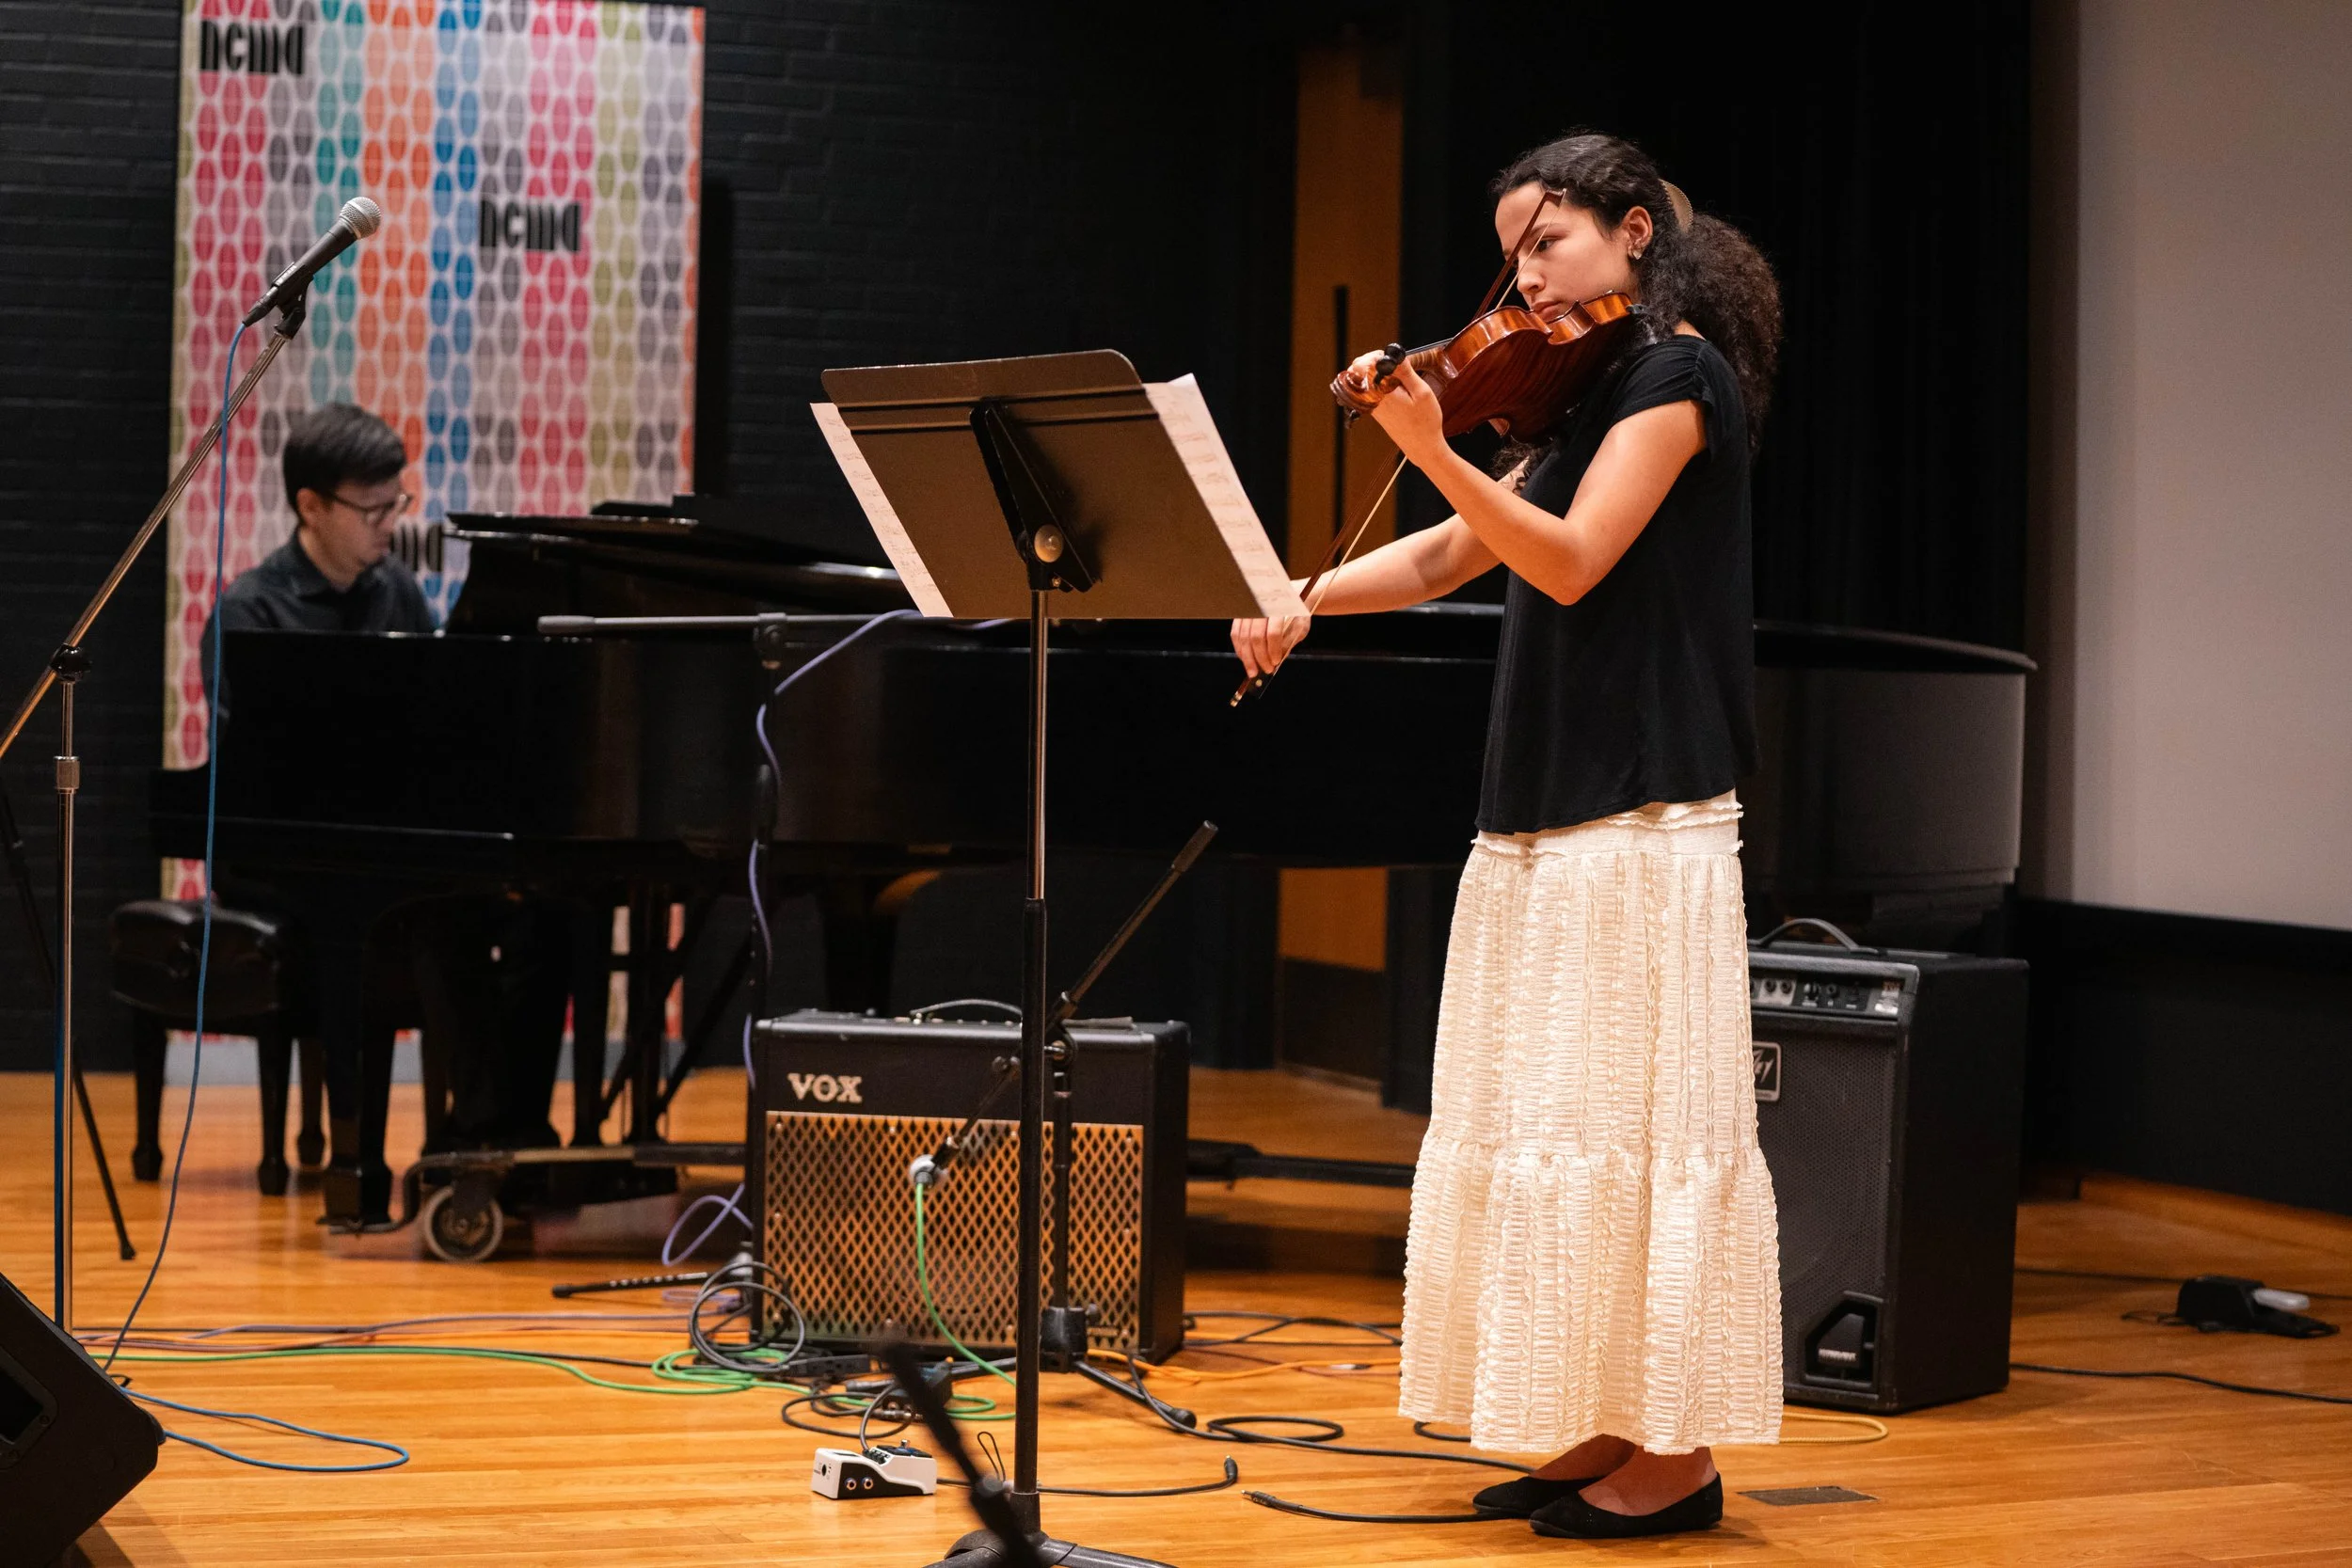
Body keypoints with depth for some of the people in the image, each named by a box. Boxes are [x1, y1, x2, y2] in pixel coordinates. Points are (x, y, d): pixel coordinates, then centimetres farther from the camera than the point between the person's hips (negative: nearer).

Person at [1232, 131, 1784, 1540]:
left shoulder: (1676, 369, -7)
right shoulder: (1585, 391, 20)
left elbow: (1572, 564, -19)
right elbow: (1450, 560, 18)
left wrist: (1435, 452, -29)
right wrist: (1303, 596, 5)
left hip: (1639, 814, -9)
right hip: (1552, 812, 9)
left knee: (1629, 1123, -7)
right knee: (1549, 1127, 9)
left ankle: (1678, 1455, 1)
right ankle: (1607, 1434, 15)